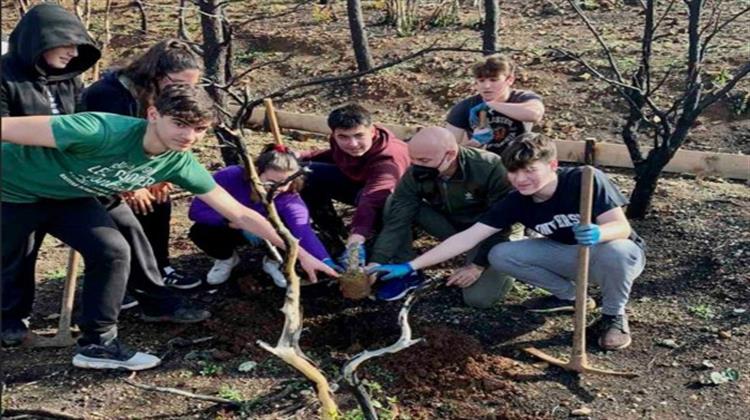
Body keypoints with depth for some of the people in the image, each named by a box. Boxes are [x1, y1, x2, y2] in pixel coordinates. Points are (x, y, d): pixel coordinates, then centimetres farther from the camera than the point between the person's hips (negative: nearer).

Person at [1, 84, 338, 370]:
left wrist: (300, 253, -14)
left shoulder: (180, 163, -18)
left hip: (66, 197, 5)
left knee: (113, 252, -8)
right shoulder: (101, 132, -39)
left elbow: (240, 214, -13)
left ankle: (97, 343, 7)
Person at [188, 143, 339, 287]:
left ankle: (272, 261, 3)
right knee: (200, 231, -29)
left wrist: (326, 261, -65)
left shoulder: (289, 197, -33)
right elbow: (196, 210, -32)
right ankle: (226, 259, 6)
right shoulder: (229, 177, -34)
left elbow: (303, 230, -47)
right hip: (235, 229, 0)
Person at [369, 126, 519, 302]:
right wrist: (376, 264, -34)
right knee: (393, 205, -20)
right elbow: (396, 221, -24)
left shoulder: (489, 168, -30)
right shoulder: (415, 174, -22)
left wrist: (478, 265, -25)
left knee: (478, 298, -22)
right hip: (449, 224, 3)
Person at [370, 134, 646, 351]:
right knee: (500, 256, -15)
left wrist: (598, 233, -54)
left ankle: (614, 314, -9)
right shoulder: (516, 202, -17)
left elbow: (622, 226, -29)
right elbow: (467, 237, -20)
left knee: (613, 250, -41)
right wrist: (410, 267, -26)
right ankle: (569, 295, 6)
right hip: (569, 256, 4)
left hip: (619, 254, -4)